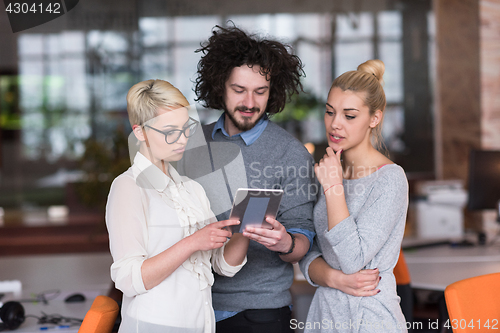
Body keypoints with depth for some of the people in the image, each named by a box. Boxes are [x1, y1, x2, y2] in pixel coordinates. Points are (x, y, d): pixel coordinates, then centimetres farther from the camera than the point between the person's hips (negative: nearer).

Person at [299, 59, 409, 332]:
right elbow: (307, 253, 4)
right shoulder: (330, 170, 5)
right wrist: (335, 278, -16)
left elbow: (352, 259, -22)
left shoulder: (390, 179, -15)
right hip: (324, 310, 6)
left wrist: (333, 187, -21)